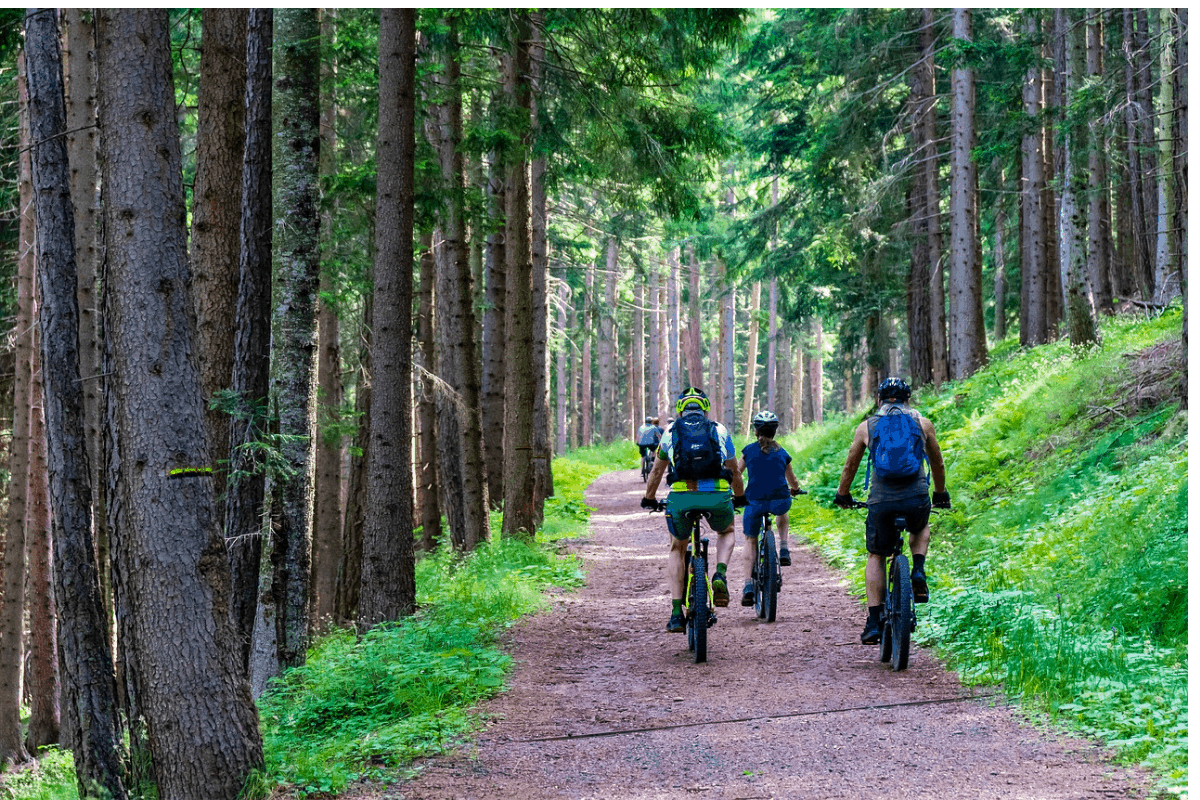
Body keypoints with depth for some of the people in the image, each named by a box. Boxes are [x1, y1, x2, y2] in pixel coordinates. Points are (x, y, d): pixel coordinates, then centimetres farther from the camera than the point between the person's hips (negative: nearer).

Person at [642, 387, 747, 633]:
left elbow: (656, 471, 29)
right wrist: (740, 497, 47)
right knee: (726, 532, 33)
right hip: (717, 496, 0)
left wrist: (649, 499, 46)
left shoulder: (671, 432, 19)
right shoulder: (719, 431, 19)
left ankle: (677, 613, 11)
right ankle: (720, 576, 3)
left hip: (681, 497, 0)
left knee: (677, 549, 24)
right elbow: (735, 471, 29)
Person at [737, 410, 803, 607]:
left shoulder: (749, 450, 8)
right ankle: (784, 550, 23)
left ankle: (749, 586, 3)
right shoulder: (782, 453, 13)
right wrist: (794, 490, 47)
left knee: (750, 541, 18)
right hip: (780, 501, 1)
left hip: (755, 502, -1)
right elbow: (793, 483, 24)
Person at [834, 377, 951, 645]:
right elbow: (937, 464, 25)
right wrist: (940, 494, 41)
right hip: (917, 498, 1)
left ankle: (874, 623, 7)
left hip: (881, 501, -1)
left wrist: (843, 496, 37)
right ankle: (918, 572, 8)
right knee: (921, 529, 35)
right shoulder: (923, 424, 12)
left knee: (876, 557, 17)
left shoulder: (866, 427, 11)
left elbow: (850, 467, 21)